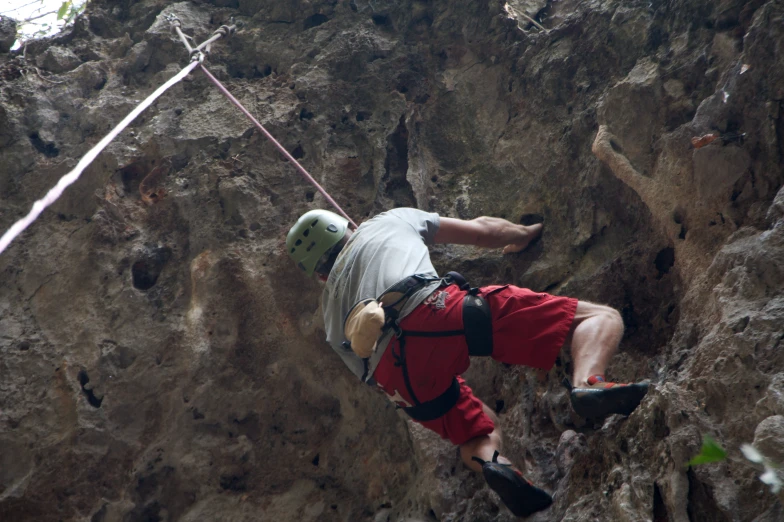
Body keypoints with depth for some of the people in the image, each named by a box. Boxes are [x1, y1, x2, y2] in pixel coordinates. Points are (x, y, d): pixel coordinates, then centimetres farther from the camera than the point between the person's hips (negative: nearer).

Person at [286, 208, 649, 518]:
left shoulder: (333, 310, 36)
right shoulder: (390, 221, 33)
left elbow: (365, 372, 33)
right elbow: (481, 230, 36)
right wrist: (525, 234, 55)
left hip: (396, 377, 4)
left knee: (480, 430, 30)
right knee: (600, 317, 0)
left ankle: (490, 461, -5)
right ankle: (587, 385, -31)